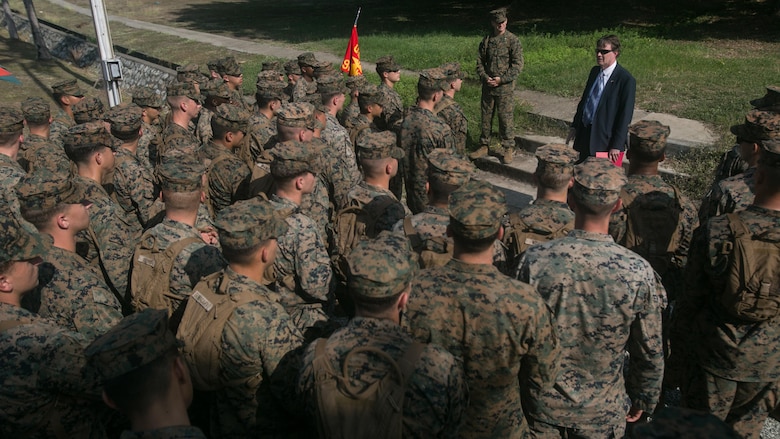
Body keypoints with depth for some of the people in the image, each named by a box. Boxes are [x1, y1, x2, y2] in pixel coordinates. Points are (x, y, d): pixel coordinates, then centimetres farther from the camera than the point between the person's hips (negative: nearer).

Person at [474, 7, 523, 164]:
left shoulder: (513, 40, -4)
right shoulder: (486, 40, 8)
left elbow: (517, 65, -8)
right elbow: (480, 62, 10)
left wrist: (502, 79, -15)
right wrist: (485, 77, -7)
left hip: (505, 87, -4)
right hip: (487, 86, 4)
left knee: (506, 118, -3)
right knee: (486, 117, 11)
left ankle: (508, 149, 6)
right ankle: (484, 146, 21)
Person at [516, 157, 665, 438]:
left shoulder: (535, 260, -21)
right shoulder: (639, 272, -20)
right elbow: (650, 352, -7)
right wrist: (644, 400, 12)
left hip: (542, 404, 0)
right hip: (603, 413, 1)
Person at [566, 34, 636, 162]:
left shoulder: (626, 80, -14)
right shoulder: (594, 71, 8)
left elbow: (625, 115, -14)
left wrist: (617, 146, -16)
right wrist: (574, 126, 13)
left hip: (605, 140, -6)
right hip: (585, 134, 7)